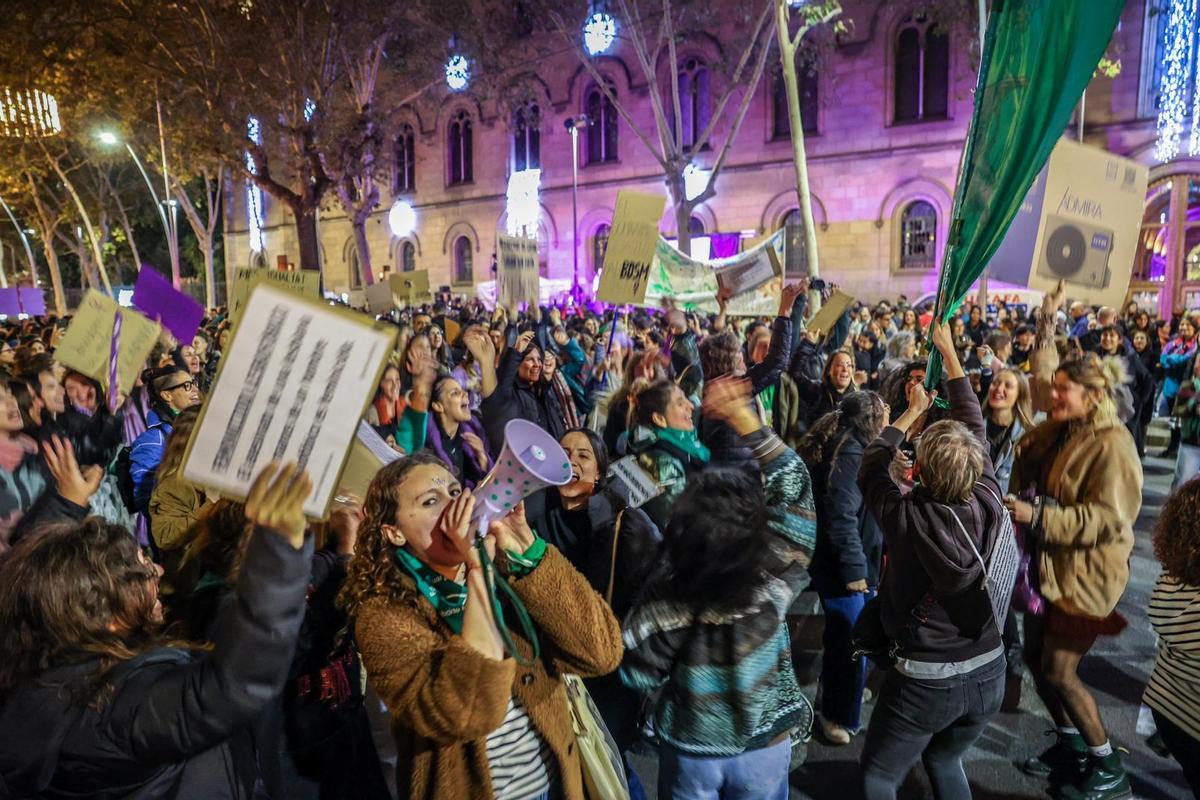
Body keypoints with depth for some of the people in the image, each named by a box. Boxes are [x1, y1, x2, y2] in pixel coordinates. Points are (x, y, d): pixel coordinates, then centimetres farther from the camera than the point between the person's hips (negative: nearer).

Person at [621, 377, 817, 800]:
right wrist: (744, 417, -20)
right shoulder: (776, 578, -27)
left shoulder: (665, 594, -28)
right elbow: (794, 484, -19)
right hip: (765, 746, 1)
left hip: (689, 749, 0)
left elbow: (638, 674, -14)